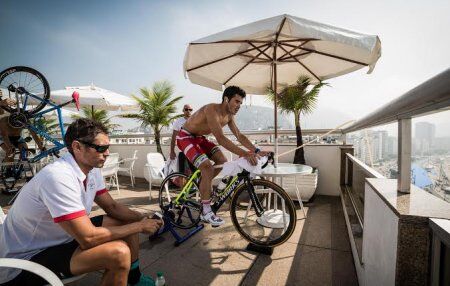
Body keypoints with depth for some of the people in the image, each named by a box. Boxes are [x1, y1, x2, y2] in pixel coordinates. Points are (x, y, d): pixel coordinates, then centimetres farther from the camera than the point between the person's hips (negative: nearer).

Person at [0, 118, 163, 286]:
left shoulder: (92, 170, -4)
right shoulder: (59, 177, -31)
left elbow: (112, 207, 4)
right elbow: (88, 238, -32)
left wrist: (142, 219, -12)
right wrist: (139, 226, -22)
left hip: (63, 236, 9)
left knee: (129, 221, 4)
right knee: (119, 252, -28)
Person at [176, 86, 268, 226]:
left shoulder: (229, 116, -3)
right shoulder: (212, 110, -31)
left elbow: (240, 136, -2)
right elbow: (221, 139, -41)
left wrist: (257, 151, -15)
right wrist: (244, 154, -47)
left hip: (199, 137, 9)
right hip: (186, 137, -8)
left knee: (222, 162, -1)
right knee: (208, 168, -22)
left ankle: (201, 185, 20)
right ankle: (206, 211, -10)